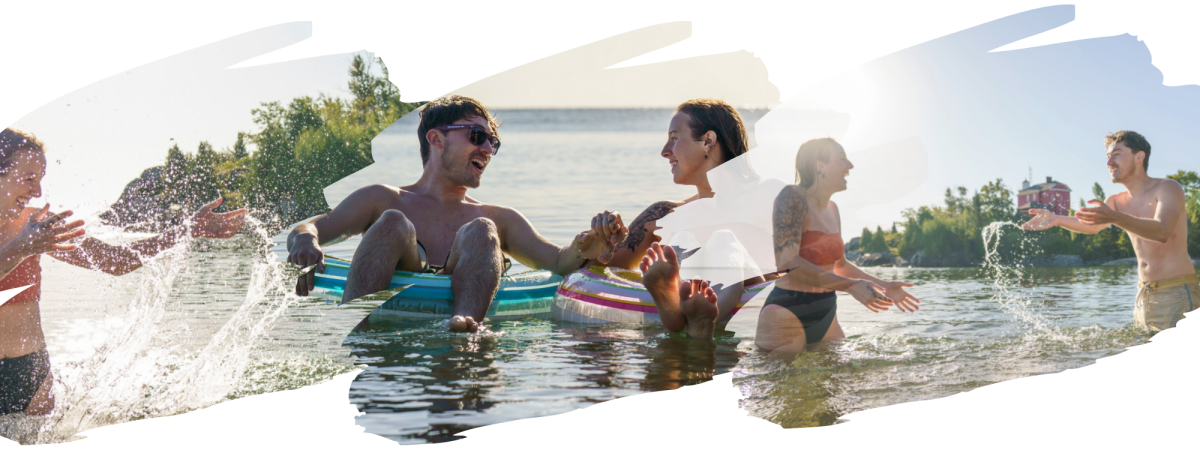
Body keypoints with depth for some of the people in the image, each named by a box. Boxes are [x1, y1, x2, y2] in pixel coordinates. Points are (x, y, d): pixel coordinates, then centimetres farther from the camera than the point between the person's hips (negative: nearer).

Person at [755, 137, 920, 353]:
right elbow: (787, 262, -24)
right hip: (787, 316, -9)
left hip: (825, 317, 9)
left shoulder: (832, 209, 13)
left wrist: (884, 286, 24)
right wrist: (850, 285, -26)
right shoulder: (792, 197, -13)